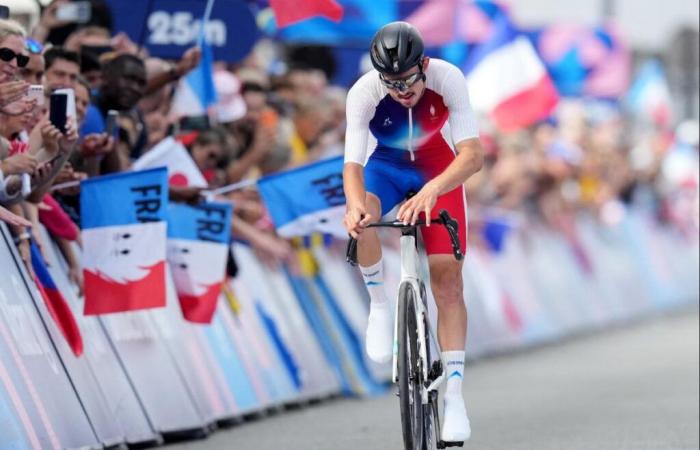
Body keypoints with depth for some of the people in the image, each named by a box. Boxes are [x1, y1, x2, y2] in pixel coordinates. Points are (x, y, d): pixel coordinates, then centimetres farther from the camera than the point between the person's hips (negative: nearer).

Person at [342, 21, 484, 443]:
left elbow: (473, 154, -37)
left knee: (448, 280, -9)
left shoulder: (448, 79, -32)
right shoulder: (364, 92, -31)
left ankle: (454, 393, -4)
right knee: (362, 220, -35)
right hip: (386, 167, 0)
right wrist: (354, 203, -57)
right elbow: (352, 163, -34)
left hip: (439, 170, 0)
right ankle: (379, 305, -10)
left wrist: (430, 191, -55)